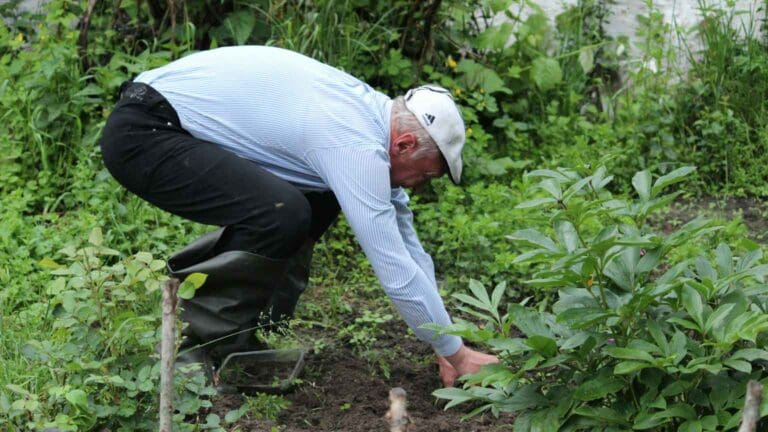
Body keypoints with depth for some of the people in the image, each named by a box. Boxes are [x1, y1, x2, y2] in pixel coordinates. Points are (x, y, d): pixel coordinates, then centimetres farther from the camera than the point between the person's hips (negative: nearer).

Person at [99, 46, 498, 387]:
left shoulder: (372, 114, 9)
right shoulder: (358, 146, -21)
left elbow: (406, 243, 15)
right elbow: (396, 269, -20)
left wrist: (443, 344, 16)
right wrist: (457, 354, -9)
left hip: (178, 121, 10)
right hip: (141, 133, -10)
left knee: (318, 200, 15)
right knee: (284, 216, -25)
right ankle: (207, 351, -8)